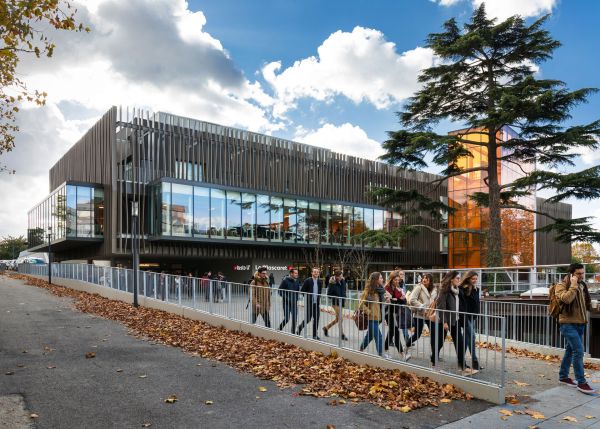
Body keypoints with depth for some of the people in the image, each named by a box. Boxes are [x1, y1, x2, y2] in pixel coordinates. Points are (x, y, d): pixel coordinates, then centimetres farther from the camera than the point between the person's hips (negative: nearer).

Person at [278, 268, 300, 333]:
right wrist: (286, 298, -16)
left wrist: (296, 298, 3)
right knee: (286, 318, -7)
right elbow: (280, 291, -10)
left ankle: (293, 333, 16)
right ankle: (280, 328, 20)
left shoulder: (297, 281, 5)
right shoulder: (285, 281, -11)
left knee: (294, 319, 4)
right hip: (287, 303, -5)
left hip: (294, 303, 5)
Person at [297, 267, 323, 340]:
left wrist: (318, 298, 8)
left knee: (316, 319, 4)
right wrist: (307, 296, -9)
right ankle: (300, 328, 25)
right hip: (309, 303, -5)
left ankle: (315, 335, 14)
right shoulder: (308, 281, -7)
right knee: (308, 319, -1)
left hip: (317, 303, 5)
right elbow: (302, 291, -5)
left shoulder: (320, 281, 7)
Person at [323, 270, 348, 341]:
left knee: (337, 319, 16)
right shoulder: (332, 284, -14)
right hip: (336, 303, -7)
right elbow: (329, 294, -11)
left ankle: (326, 327, 35)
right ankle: (342, 335, 5)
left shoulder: (342, 282, 2)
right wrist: (336, 297, -23)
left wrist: (344, 295, 2)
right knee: (340, 319, -7)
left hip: (342, 302, 7)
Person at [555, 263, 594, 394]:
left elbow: (586, 303, 24)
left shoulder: (582, 285, 11)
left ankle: (563, 376, 25)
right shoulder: (561, 286, -11)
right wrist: (573, 285, -22)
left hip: (580, 323, 8)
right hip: (568, 323, -8)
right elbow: (566, 299, -29)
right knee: (578, 351, -14)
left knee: (570, 350, 14)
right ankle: (581, 382, -7)